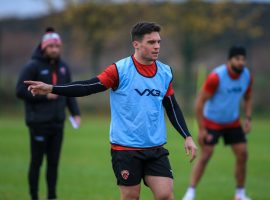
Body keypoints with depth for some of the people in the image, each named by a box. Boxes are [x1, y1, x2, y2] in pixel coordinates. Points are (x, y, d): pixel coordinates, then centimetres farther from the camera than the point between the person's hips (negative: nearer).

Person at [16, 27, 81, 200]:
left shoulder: (63, 67, 10)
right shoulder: (33, 66, -7)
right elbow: (21, 91, -10)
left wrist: (75, 112, 3)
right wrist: (44, 95, -16)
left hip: (58, 122, 5)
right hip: (39, 123, -5)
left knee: (54, 162, 8)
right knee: (37, 161, 1)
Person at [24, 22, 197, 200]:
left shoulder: (165, 72, 5)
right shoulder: (120, 70, -9)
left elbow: (173, 108, 14)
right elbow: (88, 87, -12)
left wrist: (187, 137, 9)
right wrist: (51, 88, -21)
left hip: (156, 149, 4)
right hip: (125, 148, -4)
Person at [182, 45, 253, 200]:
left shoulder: (247, 76, -7)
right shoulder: (216, 77, -24)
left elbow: (247, 98, 13)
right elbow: (200, 102, -19)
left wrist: (248, 118, -2)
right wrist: (201, 129, -19)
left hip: (233, 123, 5)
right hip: (212, 122, -5)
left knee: (242, 155, 0)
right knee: (205, 157, -9)